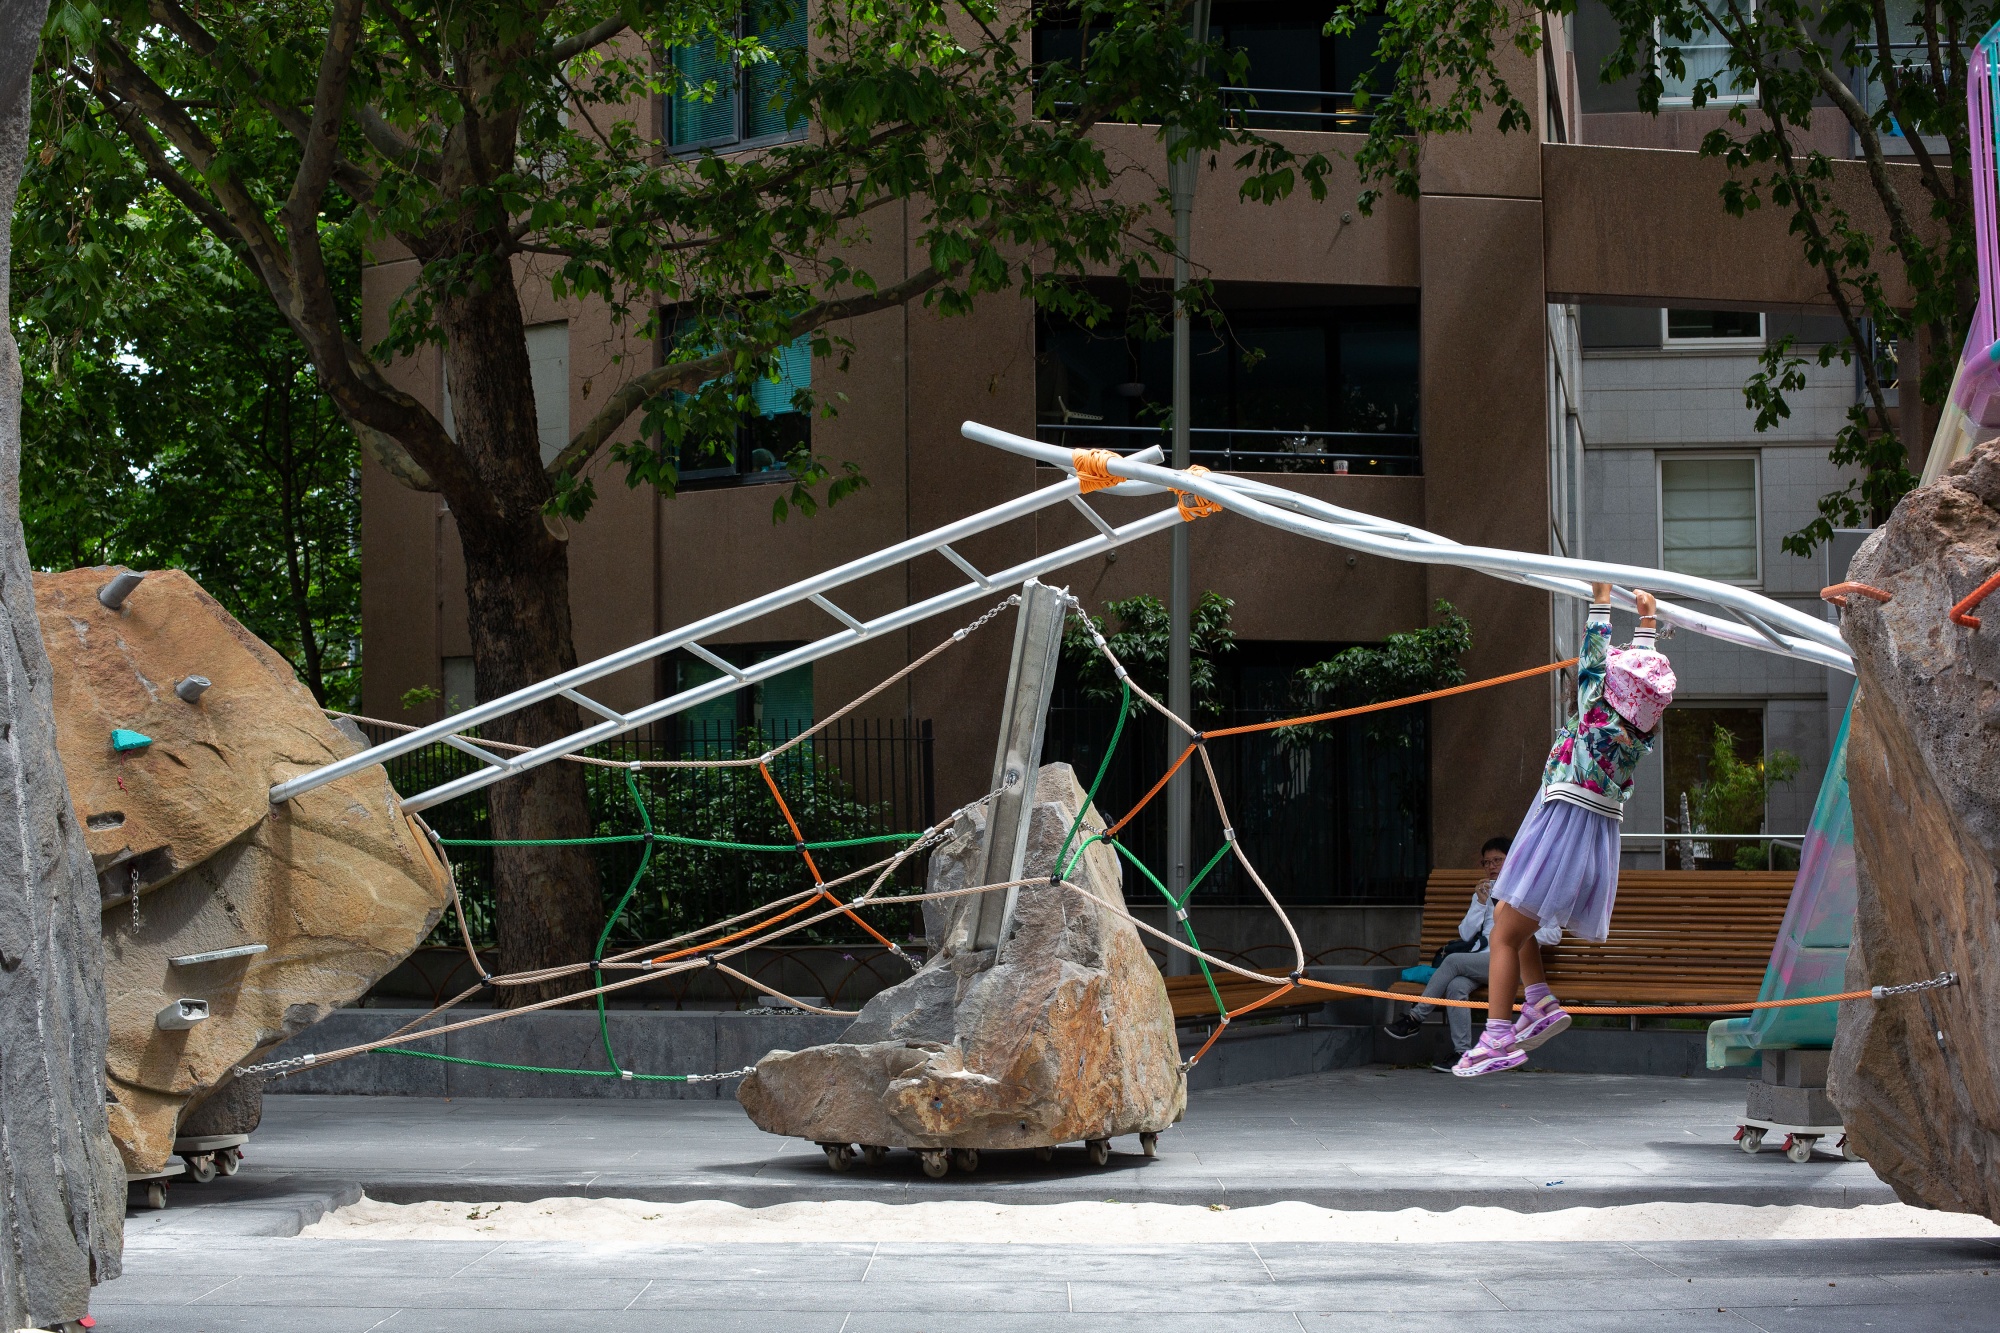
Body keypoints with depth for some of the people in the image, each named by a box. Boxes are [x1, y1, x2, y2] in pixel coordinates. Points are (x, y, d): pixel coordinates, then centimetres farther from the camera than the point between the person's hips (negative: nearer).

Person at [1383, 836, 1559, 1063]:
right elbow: (1466, 935, 17)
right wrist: (1480, 903, 6)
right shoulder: (1484, 893, 28)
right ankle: (1463, 1053, -36)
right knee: (1456, 986, -30)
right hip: (1481, 958, 5)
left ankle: (1416, 1018, -21)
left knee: (1453, 961, -27)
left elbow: (1554, 933, 6)